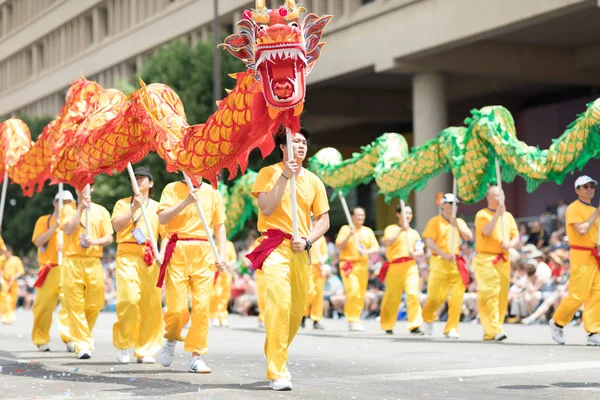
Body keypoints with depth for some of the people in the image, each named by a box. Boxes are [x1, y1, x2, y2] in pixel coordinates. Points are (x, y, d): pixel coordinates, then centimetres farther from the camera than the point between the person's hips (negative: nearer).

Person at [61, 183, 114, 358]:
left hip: (93, 262, 2)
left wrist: (95, 241, -13)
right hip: (72, 260, -1)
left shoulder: (101, 211, 11)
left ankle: (82, 335, 27)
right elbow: (68, 230, -10)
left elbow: (109, 238, 7)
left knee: (95, 304, 1)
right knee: (75, 304, -7)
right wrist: (80, 209, -12)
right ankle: (83, 345, -6)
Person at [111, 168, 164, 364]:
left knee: (151, 304, -4)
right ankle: (122, 344, -2)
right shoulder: (123, 204, 12)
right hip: (127, 256, -2)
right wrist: (134, 209, -15)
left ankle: (145, 350, 5)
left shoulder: (157, 207, 16)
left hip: (150, 259, 2)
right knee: (129, 298, -18)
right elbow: (117, 226, -5)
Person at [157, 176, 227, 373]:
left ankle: (196, 357, 1)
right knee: (177, 307, -6)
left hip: (204, 254, 2)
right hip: (178, 252, -2)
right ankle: (171, 339, 25)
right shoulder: (172, 189, 6)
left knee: (202, 306, -5)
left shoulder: (212, 192, 12)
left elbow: (220, 225, 15)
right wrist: (185, 202, -17)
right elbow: (162, 218, -7)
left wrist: (222, 253, 4)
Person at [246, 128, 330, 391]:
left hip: (300, 250, 5)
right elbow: (266, 208, -12)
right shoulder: (269, 173, 1)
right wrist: (285, 176, -15)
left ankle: (275, 357, 30)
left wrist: (307, 240, -5)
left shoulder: (313, 181, 13)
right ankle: (277, 372, -20)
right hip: (275, 246, -5)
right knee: (280, 303, -20)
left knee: (297, 310, 6)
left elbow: (324, 220, 13)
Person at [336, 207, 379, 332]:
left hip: (363, 265, 5)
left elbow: (376, 248, 7)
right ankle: (352, 321, -15)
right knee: (353, 291, -19)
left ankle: (356, 320, 15)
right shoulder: (345, 229, 3)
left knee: (361, 294, 4)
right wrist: (349, 235, -19)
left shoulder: (368, 231, 14)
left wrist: (366, 251, -13)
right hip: (348, 264, -5)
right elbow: (339, 246, -6)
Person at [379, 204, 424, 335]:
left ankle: (415, 325, -17)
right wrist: (401, 230, -23)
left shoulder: (414, 233, 16)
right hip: (394, 266, -2)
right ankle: (387, 325, 24)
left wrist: (415, 254, -11)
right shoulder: (391, 229, 4)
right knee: (392, 297, 5)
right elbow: (387, 242, -16)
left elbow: (420, 251, 12)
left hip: (410, 266, 2)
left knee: (413, 293, -16)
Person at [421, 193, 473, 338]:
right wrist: (444, 255, -16)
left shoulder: (459, 222, 17)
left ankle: (452, 328, 1)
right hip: (439, 261, -4)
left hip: (456, 263, 4)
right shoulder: (435, 221, 2)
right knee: (437, 296, -5)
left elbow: (469, 237, 4)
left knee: (456, 296, -5)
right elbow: (429, 242, -8)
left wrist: (457, 226, -10)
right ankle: (428, 317, 24)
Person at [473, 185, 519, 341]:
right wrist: (497, 214, -22)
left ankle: (489, 333, 9)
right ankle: (494, 330, -20)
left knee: (502, 297, 2)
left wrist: (509, 244, -9)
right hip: (486, 259, -5)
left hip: (504, 260, 6)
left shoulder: (508, 216, 18)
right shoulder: (482, 214, 2)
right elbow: (486, 232, -17)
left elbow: (516, 239, 13)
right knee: (489, 294, -15)